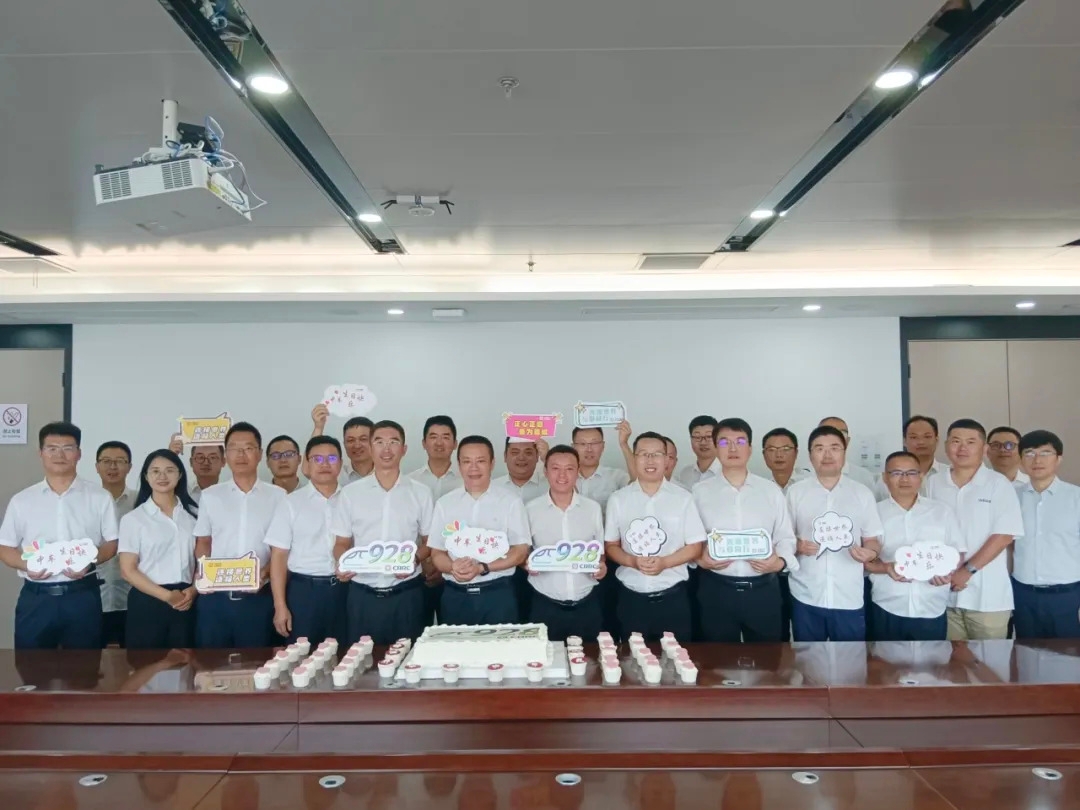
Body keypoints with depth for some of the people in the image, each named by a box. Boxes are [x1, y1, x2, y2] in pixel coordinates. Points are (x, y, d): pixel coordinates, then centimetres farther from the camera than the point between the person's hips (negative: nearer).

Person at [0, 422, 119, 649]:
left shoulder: (99, 497, 3)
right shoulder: (21, 500, 7)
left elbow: (112, 543, 3)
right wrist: (27, 565, -12)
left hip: (83, 595, -1)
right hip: (35, 597, 1)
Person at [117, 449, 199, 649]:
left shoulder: (194, 514, 8)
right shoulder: (133, 519, 0)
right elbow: (128, 570, -3)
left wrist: (193, 591, -8)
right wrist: (166, 595, -11)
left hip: (186, 602, 2)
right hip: (147, 602, -2)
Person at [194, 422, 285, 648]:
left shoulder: (278, 496, 2)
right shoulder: (210, 496, 7)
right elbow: (202, 543, 12)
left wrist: (266, 571, -14)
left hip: (258, 597, -1)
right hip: (215, 597, 1)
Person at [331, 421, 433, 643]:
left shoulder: (420, 492, 3)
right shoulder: (350, 492, 4)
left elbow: (430, 542, 8)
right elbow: (342, 543, 8)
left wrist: (415, 559, -12)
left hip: (406, 594, 0)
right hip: (363, 595, 1)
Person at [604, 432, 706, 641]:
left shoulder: (682, 498, -1)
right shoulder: (618, 499, 2)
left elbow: (695, 546, 0)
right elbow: (611, 545, 6)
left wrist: (665, 562, -15)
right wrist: (632, 560, -13)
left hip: (672, 596, -1)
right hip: (631, 597, 1)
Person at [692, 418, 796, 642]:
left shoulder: (771, 490, 6)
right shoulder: (700, 492, 3)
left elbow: (785, 537, 6)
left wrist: (780, 561, -12)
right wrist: (700, 560, -15)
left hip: (763, 589, 1)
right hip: (716, 589, -1)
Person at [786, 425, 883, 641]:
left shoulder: (863, 493, 5)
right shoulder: (795, 492, 3)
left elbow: (873, 539, 8)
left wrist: (869, 551, -14)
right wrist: (797, 545, -15)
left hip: (849, 597, 1)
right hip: (806, 596, 0)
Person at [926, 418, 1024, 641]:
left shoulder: (998, 484, -3)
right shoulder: (934, 484, 6)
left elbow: (1004, 535, -9)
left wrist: (968, 570, -14)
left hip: (988, 595, -3)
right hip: (945, 592, 3)